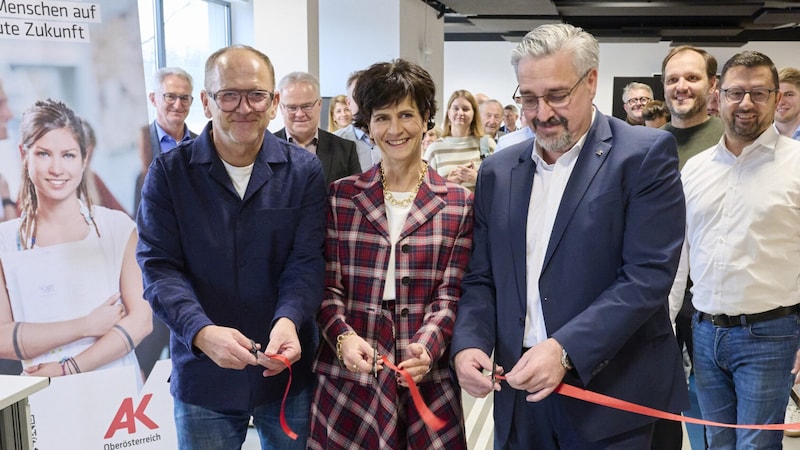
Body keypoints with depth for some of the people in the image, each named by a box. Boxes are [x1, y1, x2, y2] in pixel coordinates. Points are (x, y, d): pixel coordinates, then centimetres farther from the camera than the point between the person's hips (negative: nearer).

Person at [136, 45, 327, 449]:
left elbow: (307, 261, -8)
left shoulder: (305, 170, -3)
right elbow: (158, 265, -10)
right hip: (202, 373, 0)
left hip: (288, 371, 1)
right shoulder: (168, 173, -5)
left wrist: (288, 320, -27)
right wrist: (202, 332, -26)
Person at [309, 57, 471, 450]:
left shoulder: (458, 203, 2)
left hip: (426, 378, 0)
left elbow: (450, 294, -1)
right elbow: (328, 285, 3)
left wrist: (426, 347, -18)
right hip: (348, 374, 1)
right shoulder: (341, 195, 4)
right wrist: (343, 337, -15)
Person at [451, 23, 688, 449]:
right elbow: (480, 279, 9)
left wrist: (565, 349, -22)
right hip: (521, 393, 4)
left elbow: (648, 275, -14)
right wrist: (469, 343, -9)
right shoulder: (498, 171, 7)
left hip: (612, 395, -4)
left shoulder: (645, 154, -7)